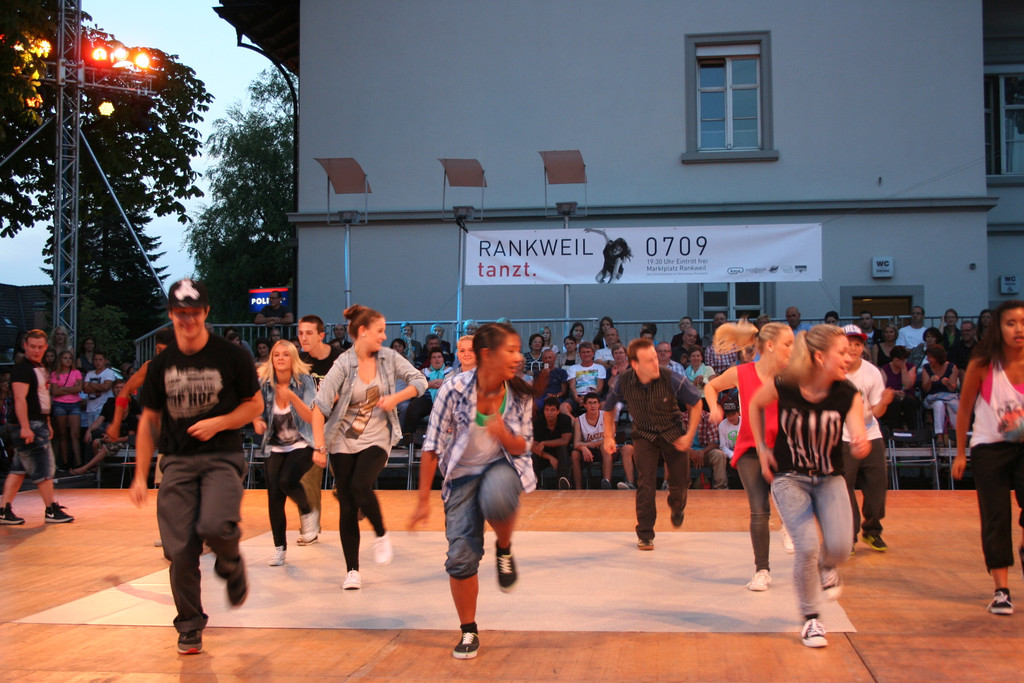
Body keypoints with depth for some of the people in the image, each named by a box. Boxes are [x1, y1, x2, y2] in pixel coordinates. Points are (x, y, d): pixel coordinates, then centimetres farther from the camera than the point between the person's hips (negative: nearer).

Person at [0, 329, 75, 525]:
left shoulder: (40, 368, 17)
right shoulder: (21, 368, -13)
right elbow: (20, 399, -21)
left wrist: (47, 424, 23)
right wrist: (25, 427, -27)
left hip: (38, 424, 10)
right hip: (29, 425, -10)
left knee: (19, 469, 10)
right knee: (44, 468, -5)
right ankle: (51, 511, 3)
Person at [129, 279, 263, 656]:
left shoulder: (232, 356, -2)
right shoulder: (162, 364, 7)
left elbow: (255, 404, 5)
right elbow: (149, 420, 14)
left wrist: (218, 423, -12)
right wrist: (140, 476, 11)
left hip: (222, 458, -3)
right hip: (177, 461, 3)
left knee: (214, 527, -27)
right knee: (180, 550, -3)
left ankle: (231, 565, 10)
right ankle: (190, 628, 16)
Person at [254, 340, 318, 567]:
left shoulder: (304, 381, -10)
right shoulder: (265, 384, -3)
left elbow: (311, 417, -17)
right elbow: (259, 413, 9)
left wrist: (292, 397, -31)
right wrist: (258, 422, -14)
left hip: (302, 444, -3)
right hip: (275, 447, 3)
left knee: (287, 480, -28)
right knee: (273, 496, -6)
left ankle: (307, 511, 3)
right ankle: (279, 548, 10)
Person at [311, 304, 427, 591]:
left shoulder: (389, 357, -1)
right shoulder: (343, 364, -12)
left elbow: (420, 380, 5)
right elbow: (320, 408, -14)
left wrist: (396, 398, -12)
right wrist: (319, 447, -18)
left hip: (376, 439, 1)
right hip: (343, 442, 0)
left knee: (360, 486, -26)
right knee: (347, 507, 0)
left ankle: (382, 535, 0)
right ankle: (352, 571, 10)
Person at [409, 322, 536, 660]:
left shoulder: (520, 396, -11)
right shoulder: (455, 389, -19)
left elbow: (522, 447, -1)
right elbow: (433, 446, -12)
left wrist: (504, 436, -26)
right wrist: (424, 500, -10)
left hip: (502, 465, 0)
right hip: (463, 473, 0)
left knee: (496, 497, -37)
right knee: (461, 556, -5)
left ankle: (504, 550, -3)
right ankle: (468, 632, 18)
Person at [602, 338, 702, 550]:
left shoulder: (672, 379, -25)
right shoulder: (622, 382, -20)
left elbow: (696, 403, -9)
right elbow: (609, 407, 3)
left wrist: (689, 435, -11)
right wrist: (609, 436, -2)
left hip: (672, 433, 0)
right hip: (644, 435, 0)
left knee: (679, 483, 4)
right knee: (646, 481, -14)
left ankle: (677, 507, 42)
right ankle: (645, 534, -1)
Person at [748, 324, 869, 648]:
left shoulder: (847, 395, -14)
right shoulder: (784, 387, -18)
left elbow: (858, 438, -24)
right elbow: (755, 404, 4)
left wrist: (861, 446, -48)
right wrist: (762, 449, 1)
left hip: (830, 479, 2)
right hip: (789, 478, -2)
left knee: (840, 546, -16)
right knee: (807, 547, -16)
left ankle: (827, 566, 24)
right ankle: (810, 619, 7)